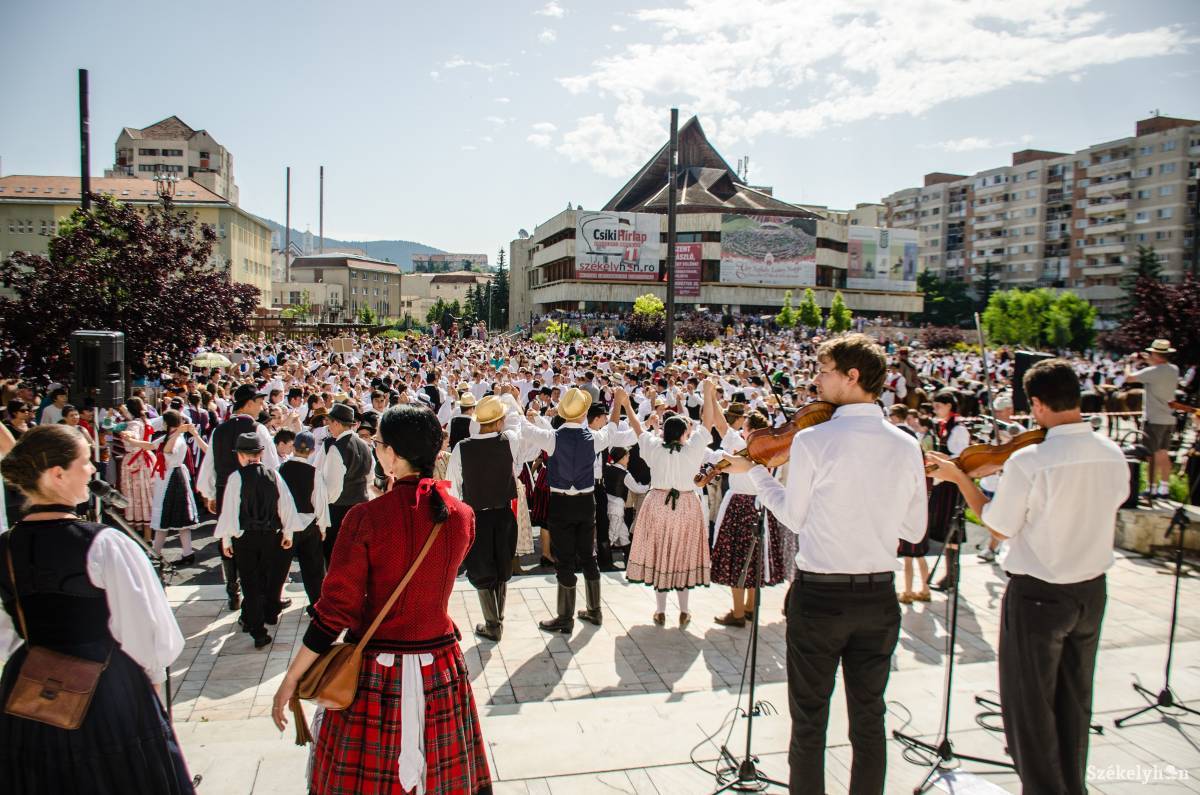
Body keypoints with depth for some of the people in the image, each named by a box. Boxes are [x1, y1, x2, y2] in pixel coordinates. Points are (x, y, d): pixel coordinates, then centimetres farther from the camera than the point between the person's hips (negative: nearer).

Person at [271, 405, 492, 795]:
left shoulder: (366, 518, -18)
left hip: (375, 672, -3)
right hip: (441, 669, 4)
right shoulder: (462, 516, -6)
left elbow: (335, 612, -16)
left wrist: (291, 679, -5)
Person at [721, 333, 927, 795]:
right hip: (879, 596, 4)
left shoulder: (812, 440, -15)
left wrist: (753, 472, 10)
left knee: (809, 719, 11)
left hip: (819, 594, -4)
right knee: (869, 718, 17)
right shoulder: (906, 446, -2)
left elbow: (795, 518, -3)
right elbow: (914, 531, 5)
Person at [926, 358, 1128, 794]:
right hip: (1092, 590, 6)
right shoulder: (1113, 454, -6)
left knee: (1030, 706, 11)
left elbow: (1000, 528, -14)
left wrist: (960, 478, -5)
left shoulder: (1028, 461, -24)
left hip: (1037, 594, -6)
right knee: (1075, 701, 22)